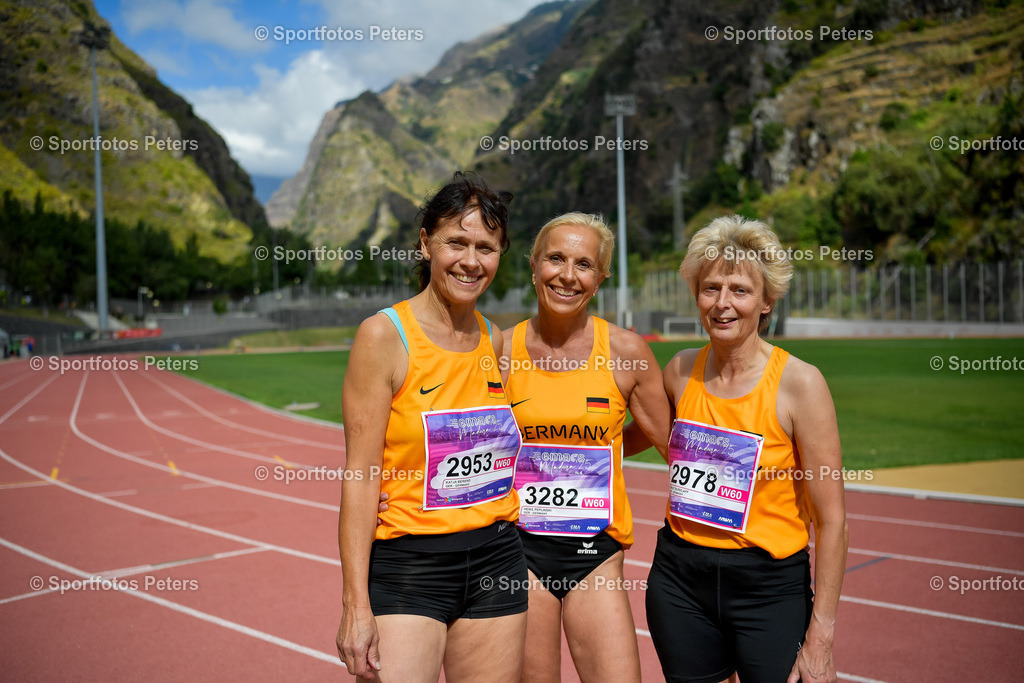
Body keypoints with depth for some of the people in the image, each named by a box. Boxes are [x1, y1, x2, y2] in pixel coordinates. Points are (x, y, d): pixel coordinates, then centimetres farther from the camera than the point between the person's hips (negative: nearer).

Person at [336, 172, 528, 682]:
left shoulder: (496, 341, 6)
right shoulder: (384, 335, -10)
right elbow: (360, 477, -12)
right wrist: (356, 605, -15)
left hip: (496, 560, 5)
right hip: (407, 566, -5)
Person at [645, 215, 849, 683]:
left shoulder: (798, 383, -12)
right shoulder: (680, 371, 0)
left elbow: (831, 519, -12)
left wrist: (820, 637, -13)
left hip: (769, 587, -4)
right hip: (680, 579, 4)